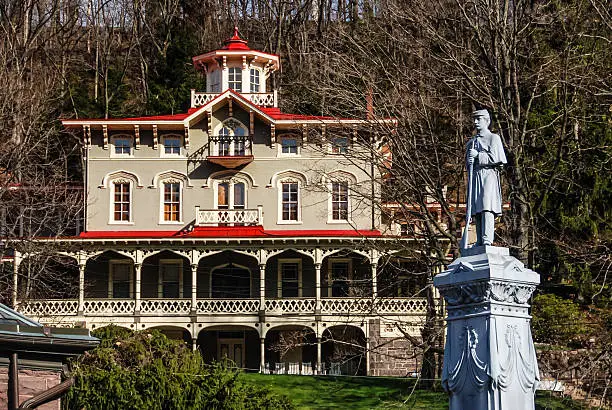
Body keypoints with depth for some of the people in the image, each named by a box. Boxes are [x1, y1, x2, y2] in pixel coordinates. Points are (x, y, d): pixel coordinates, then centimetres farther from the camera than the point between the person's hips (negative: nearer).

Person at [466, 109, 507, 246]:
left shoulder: (494, 138, 6)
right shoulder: (471, 142, 24)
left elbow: (497, 159, -4)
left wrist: (478, 155, -8)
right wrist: (470, 161, -1)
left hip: (488, 175, -6)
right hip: (474, 177, 6)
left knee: (487, 208, -20)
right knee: (477, 211, 0)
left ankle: (487, 240, -29)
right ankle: (479, 242, 0)